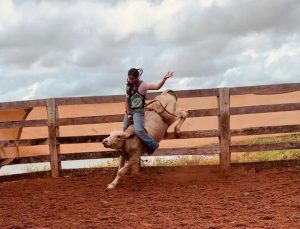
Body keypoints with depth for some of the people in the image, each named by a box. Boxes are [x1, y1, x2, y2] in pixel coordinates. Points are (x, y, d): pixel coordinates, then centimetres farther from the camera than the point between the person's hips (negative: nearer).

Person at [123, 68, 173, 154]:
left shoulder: (142, 85, -17)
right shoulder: (128, 85, 3)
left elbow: (156, 87, -27)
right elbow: (127, 100, 7)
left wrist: (164, 78, -42)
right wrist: (127, 113, 0)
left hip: (138, 111, -7)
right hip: (129, 111, 7)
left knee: (139, 130, -25)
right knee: (125, 130, 17)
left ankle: (153, 145, -7)